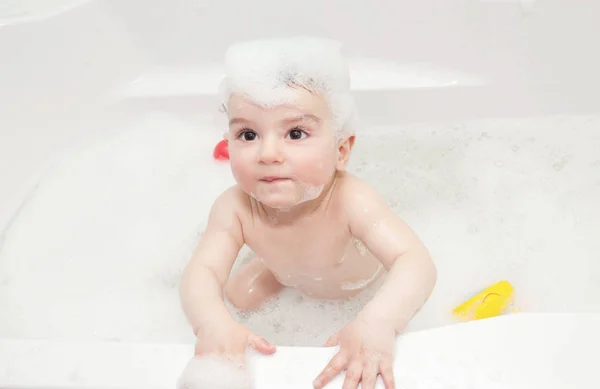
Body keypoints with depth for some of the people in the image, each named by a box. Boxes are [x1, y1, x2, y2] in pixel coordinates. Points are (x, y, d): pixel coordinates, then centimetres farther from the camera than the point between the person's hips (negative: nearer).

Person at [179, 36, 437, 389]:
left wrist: (376, 323, -82)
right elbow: (203, 271, -45)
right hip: (289, 272, 3)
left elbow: (418, 264, -61)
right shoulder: (234, 208, -39)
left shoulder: (350, 201, -51)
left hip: (363, 274, -2)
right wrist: (211, 322, -71)